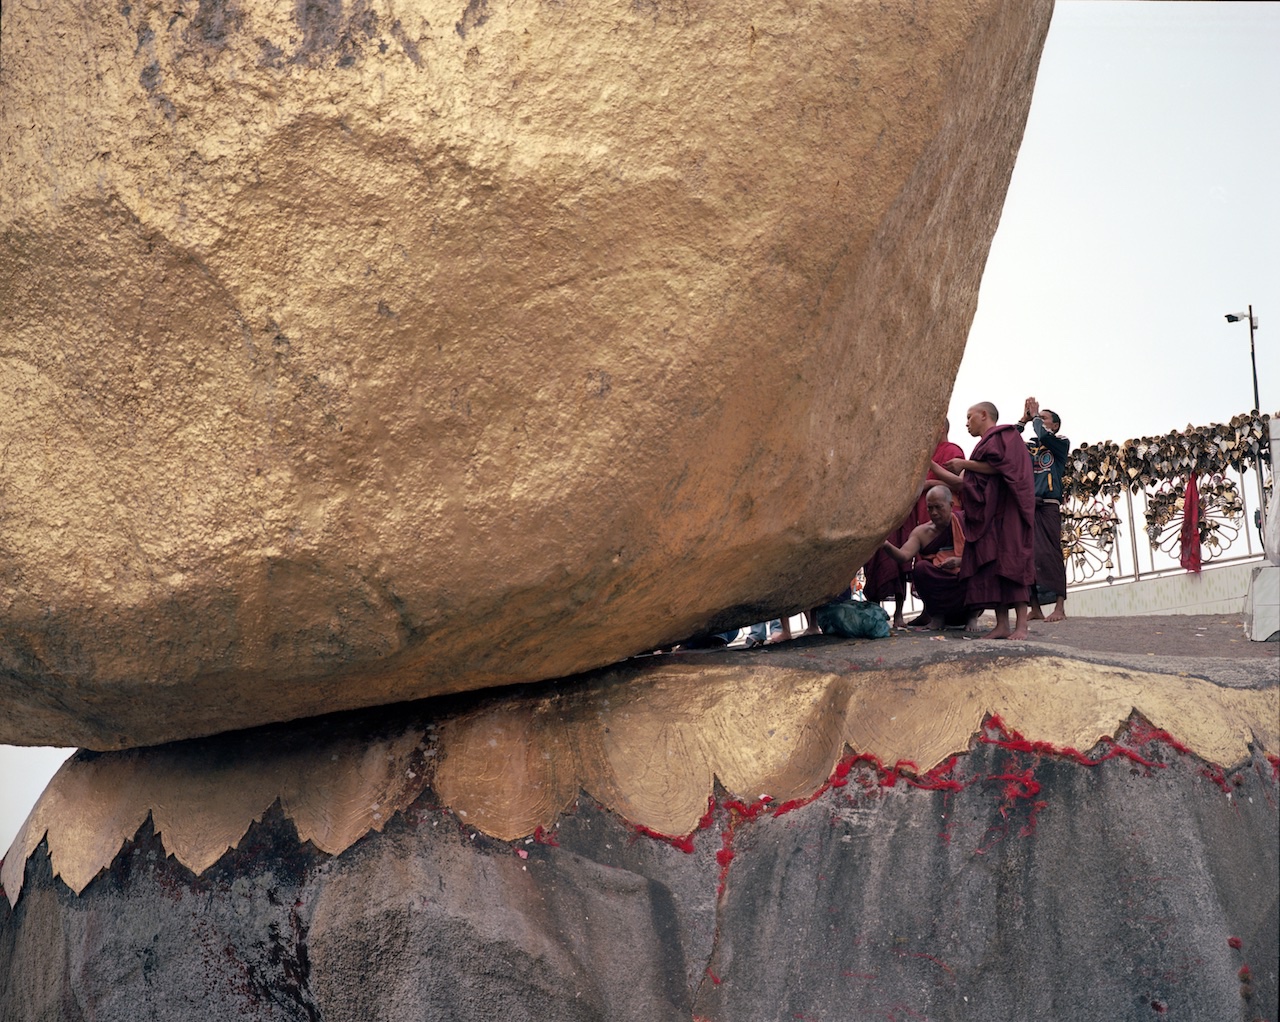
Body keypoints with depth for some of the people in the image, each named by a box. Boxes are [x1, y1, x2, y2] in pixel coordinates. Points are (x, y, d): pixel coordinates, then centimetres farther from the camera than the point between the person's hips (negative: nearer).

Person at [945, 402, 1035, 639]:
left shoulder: (1003, 434, 1)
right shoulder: (989, 441, 28)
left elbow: (1000, 466, -15)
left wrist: (965, 464, -8)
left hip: (1005, 511, -9)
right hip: (988, 511, 9)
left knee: (1009, 562, -15)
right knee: (991, 565, -2)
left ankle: (1021, 626, -21)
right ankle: (1002, 624, -8)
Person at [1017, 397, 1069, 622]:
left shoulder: (1061, 443, 8)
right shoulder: (1029, 446, 20)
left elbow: (1044, 435, -11)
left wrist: (1035, 415, 5)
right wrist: (1024, 418, 8)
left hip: (1048, 506, -5)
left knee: (1049, 554, -12)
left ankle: (1059, 606, -12)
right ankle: (1035, 608, 2)